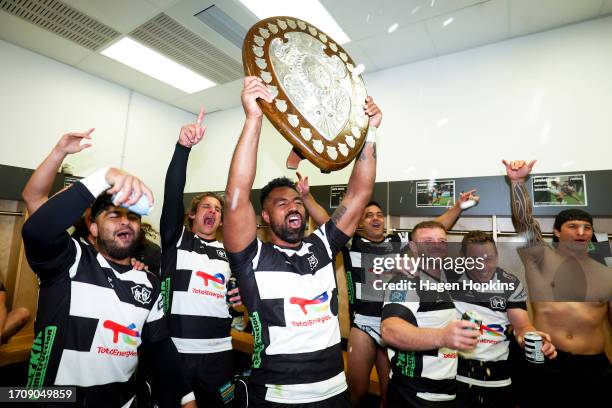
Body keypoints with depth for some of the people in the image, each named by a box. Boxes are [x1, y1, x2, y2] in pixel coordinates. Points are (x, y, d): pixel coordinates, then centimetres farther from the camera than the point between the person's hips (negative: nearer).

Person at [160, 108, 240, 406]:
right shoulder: (176, 238, 0)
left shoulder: (228, 252, 10)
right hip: (175, 350, -3)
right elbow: (172, 194, -16)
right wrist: (183, 146, -27)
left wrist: (242, 296, -4)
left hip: (218, 351, 3)